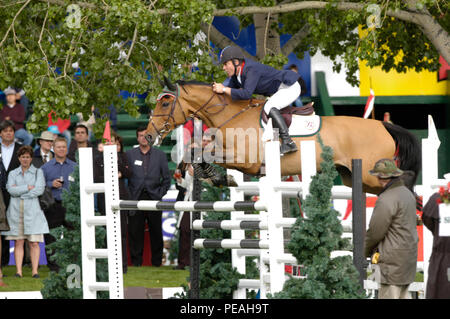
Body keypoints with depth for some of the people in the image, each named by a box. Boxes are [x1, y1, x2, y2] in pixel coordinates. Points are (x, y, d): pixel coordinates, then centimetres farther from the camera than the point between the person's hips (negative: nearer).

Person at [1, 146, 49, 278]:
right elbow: (11, 189, -2)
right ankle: (18, 271, -5)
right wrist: (28, 187, -8)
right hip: (16, 211, 1)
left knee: (34, 242, -6)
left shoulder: (38, 172, 10)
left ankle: (35, 270, -5)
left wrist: (19, 191, -4)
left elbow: (39, 189, -4)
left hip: (32, 210, -1)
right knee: (18, 242, -3)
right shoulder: (12, 174, 15)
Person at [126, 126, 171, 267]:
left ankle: (157, 261, 12)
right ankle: (136, 261, 5)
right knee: (135, 232, -1)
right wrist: (129, 196, -5)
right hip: (136, 199, 0)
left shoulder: (160, 155, 9)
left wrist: (160, 194, 0)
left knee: (156, 232, 3)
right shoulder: (130, 154, 7)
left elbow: (166, 178, 10)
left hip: (153, 197, 0)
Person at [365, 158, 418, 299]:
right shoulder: (407, 193, 11)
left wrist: (365, 251, 3)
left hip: (394, 259, -9)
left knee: (388, 296, -5)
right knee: (403, 295, 14)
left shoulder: (387, 199, -19)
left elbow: (375, 231, -16)